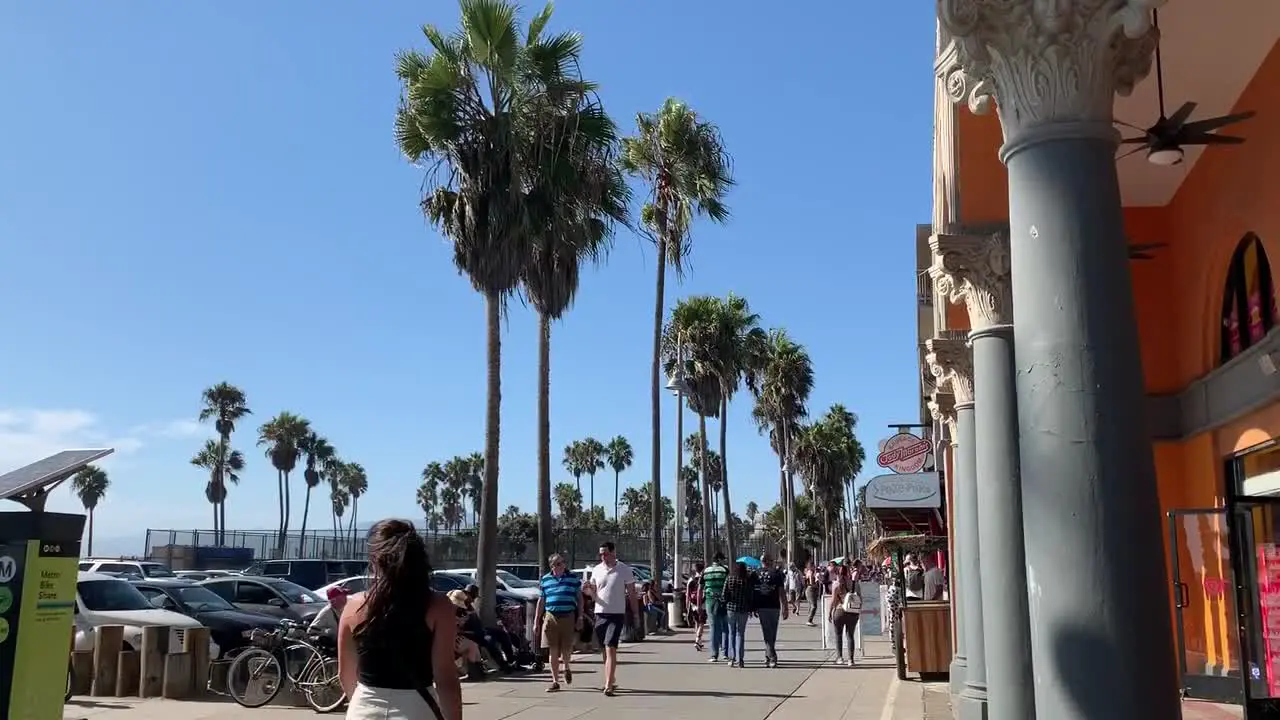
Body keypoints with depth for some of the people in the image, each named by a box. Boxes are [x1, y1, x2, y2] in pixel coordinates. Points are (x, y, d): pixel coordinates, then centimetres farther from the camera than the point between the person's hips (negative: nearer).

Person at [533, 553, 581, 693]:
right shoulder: (545, 580, 10)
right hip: (551, 617, 1)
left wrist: (580, 617, 2)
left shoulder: (573, 578, 6)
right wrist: (536, 622, 11)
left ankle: (567, 669, 32)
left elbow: (579, 598, 10)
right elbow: (541, 601, 13)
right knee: (553, 651, 2)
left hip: (568, 618, -1)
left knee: (566, 650, -1)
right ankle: (555, 681, 12)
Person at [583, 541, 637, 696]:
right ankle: (612, 680, 25)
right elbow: (594, 593, 13)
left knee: (610, 649, -13)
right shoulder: (596, 570, 8)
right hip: (600, 614, 5)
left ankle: (609, 685, -16)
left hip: (617, 615, -4)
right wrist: (588, 591, -10)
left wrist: (636, 614, 0)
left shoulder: (625, 570, -3)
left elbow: (632, 593, 1)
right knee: (606, 650, 12)